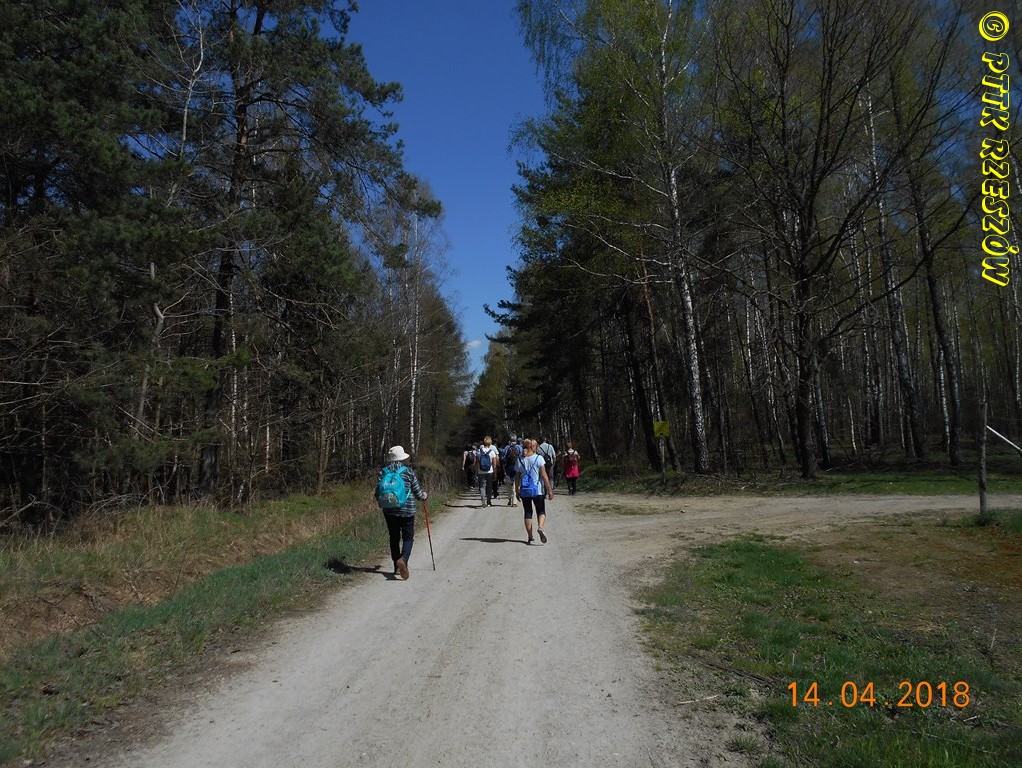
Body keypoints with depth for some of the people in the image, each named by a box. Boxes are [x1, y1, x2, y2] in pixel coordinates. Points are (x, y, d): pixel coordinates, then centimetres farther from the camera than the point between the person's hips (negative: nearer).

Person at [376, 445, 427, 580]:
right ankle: (403, 559, -20)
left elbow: (378, 493, 1)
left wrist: (382, 504, 21)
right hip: (407, 511, -3)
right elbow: (417, 492, -1)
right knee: (408, 537, 5)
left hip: (389, 511, 3)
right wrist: (423, 496, 22)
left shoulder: (383, 472, -1)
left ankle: (397, 567, 20)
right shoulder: (408, 471, -7)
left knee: (394, 538, 14)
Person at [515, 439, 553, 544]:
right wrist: (549, 490, -5)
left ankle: (530, 538, 9)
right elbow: (544, 475, -9)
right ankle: (540, 527, -21)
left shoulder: (520, 460, 3)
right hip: (537, 490, -3)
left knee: (528, 513, 11)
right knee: (541, 511, 9)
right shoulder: (538, 458, -7)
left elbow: (517, 477, 6)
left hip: (524, 491, 3)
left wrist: (517, 491, 17)